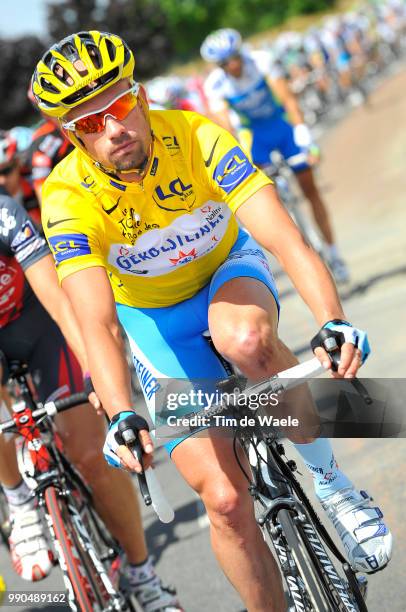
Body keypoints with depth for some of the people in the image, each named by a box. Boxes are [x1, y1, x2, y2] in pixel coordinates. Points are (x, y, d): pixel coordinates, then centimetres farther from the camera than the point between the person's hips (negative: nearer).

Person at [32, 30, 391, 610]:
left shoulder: (197, 137, -28)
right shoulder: (67, 198, -28)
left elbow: (286, 238, -38)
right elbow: (97, 322, -37)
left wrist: (334, 323, -55)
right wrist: (123, 417, -55)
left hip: (227, 270, 0)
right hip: (153, 317, 0)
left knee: (247, 338, -39)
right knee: (224, 498, -11)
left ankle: (329, 478, -16)